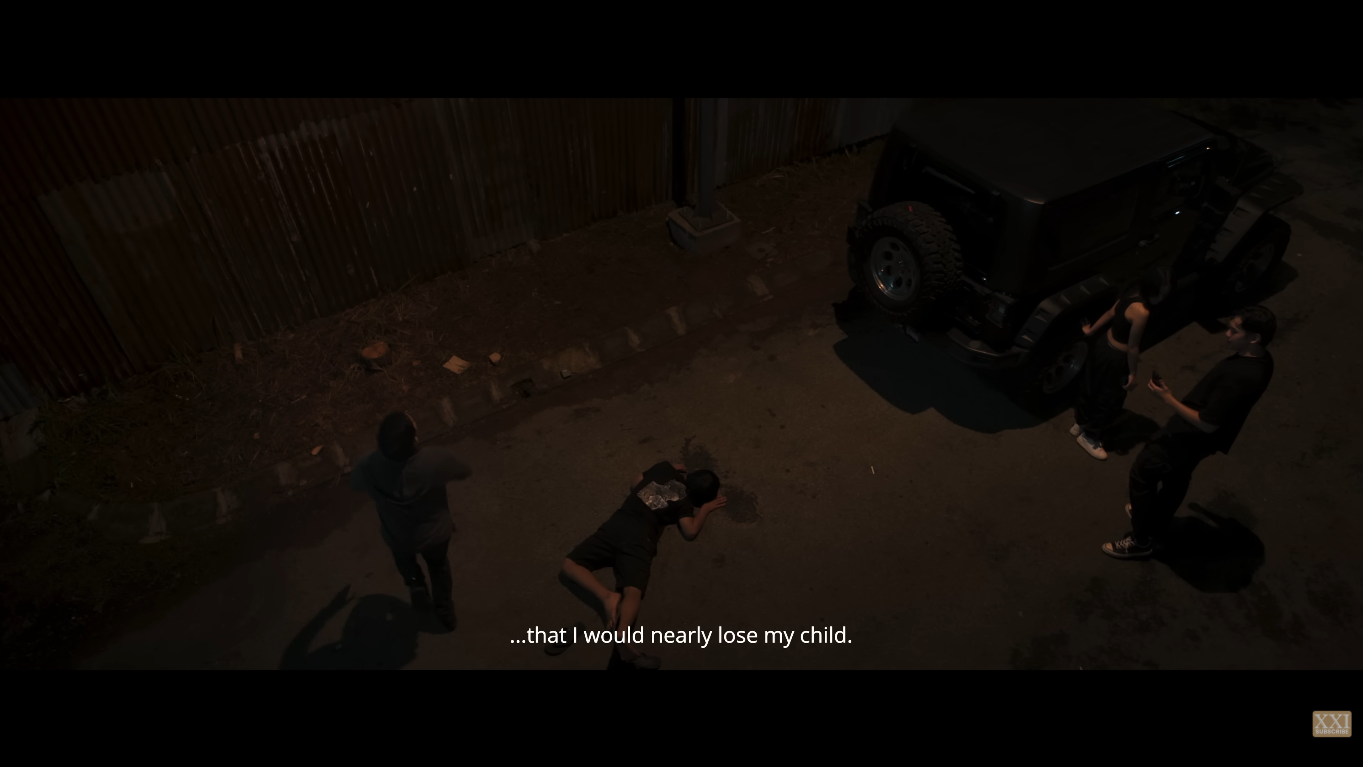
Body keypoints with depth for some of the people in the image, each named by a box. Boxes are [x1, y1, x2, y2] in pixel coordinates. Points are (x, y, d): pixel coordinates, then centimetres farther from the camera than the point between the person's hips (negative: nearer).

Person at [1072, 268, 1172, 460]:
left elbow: (1110, 313, 10)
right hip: (1116, 358, -9)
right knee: (1109, 400, 12)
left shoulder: (1132, 294, -6)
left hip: (1104, 347, 9)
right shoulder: (1141, 312, -32)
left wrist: (1091, 330, 25)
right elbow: (1133, 347, -24)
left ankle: (1080, 424, 46)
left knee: (1093, 388, 26)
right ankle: (1090, 437, 30)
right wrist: (1132, 373, -13)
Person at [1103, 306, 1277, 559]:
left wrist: (1168, 398, -24)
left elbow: (1207, 424, -30)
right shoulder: (1261, 359, -6)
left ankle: (1141, 539, 20)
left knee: (1142, 472, 6)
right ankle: (1157, 525, 50)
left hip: (1191, 436, -9)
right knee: (1176, 479, 28)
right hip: (1200, 436, 9)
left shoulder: (1238, 377, -37)